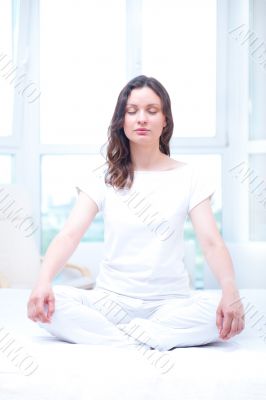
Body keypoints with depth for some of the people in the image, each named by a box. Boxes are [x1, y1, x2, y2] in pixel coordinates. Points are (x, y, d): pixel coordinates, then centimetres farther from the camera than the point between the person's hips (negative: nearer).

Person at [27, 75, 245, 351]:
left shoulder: (188, 176, 2)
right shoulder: (103, 177, 3)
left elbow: (211, 242, -8)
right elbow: (69, 235, -9)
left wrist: (230, 290, -29)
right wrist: (43, 281, -29)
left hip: (171, 302, 0)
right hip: (111, 298, 0)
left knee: (224, 317, -31)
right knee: (47, 304, -27)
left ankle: (116, 333, -21)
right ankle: (149, 340, -22)